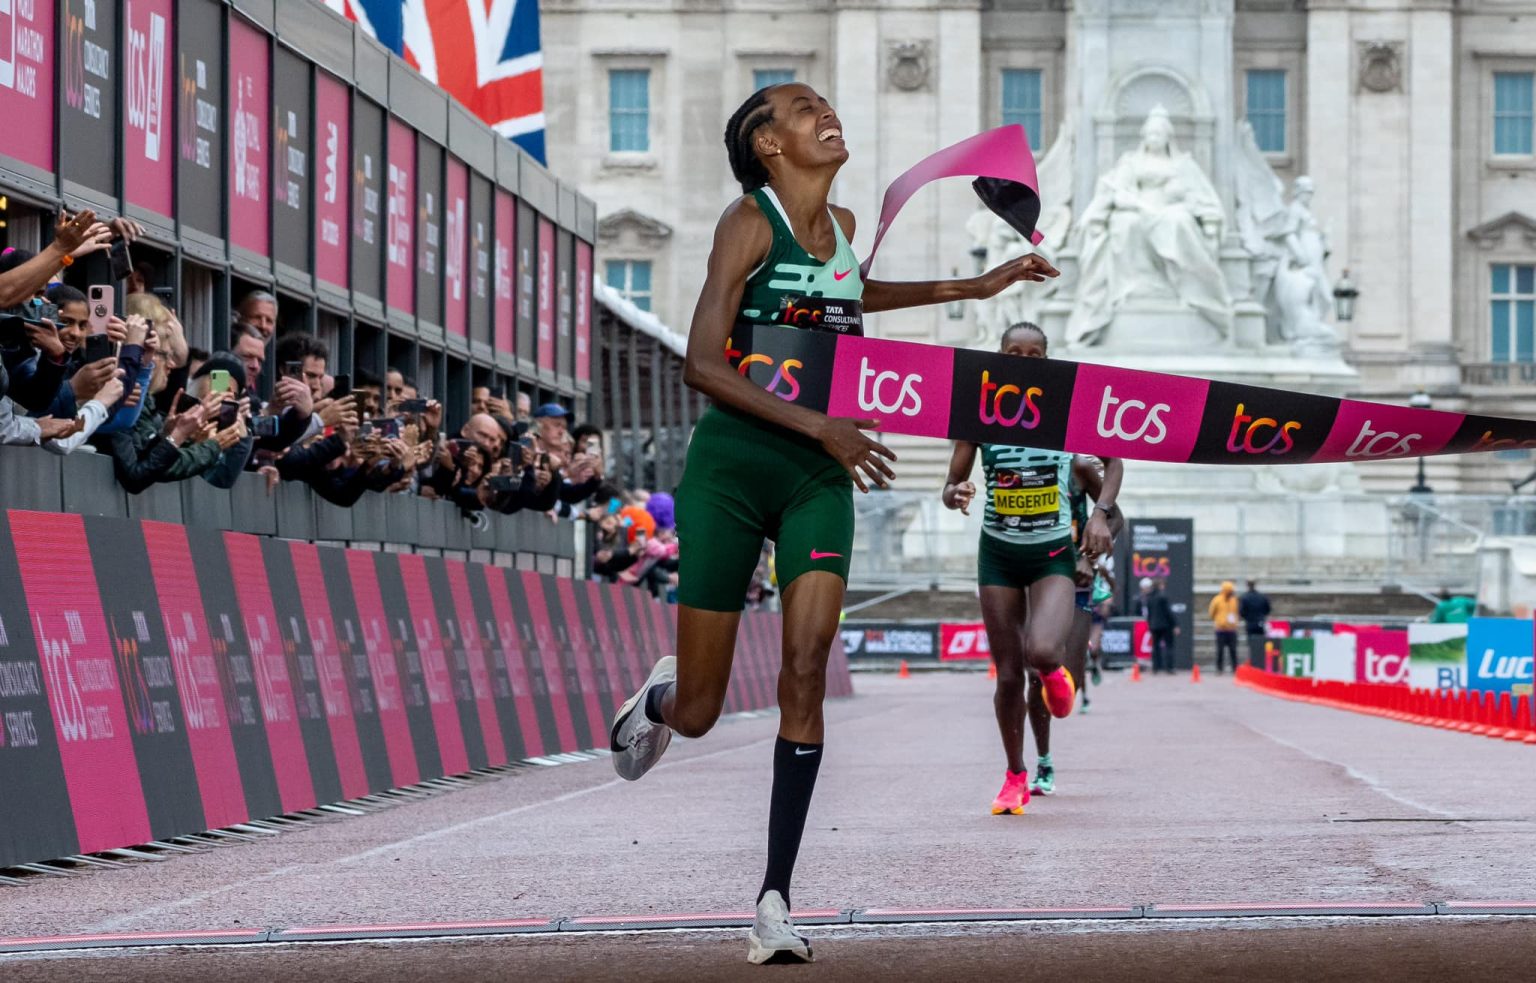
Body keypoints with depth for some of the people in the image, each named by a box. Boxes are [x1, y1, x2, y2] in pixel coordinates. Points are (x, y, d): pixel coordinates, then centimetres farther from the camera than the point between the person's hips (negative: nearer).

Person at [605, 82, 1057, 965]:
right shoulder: (750, 223, -11)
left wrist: (975, 288, 30)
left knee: (807, 666, -17)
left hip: (818, 477, 4)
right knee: (698, 715, 0)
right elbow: (703, 365, -17)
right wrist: (821, 426, -23)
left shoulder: (843, 223, 9)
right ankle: (659, 697, 40)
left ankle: (777, 900, -15)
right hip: (731, 468, -4)